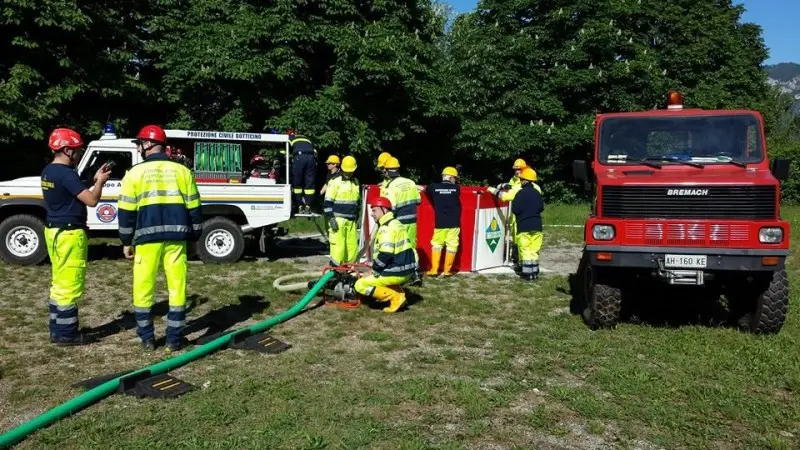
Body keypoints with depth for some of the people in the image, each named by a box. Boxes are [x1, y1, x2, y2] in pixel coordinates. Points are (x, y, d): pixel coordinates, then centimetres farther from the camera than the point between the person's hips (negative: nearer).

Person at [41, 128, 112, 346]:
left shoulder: (48, 171, 12)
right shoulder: (66, 173, -19)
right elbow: (92, 200, -21)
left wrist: (94, 179, 15)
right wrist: (100, 181, -5)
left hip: (54, 231, 10)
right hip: (69, 234, -10)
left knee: (59, 283, 16)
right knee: (69, 286, -3)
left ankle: (57, 330, 24)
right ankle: (66, 334, 4)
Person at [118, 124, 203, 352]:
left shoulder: (135, 173, 2)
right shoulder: (182, 171, 7)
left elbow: (126, 211, 3)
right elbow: (194, 208, 9)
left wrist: (126, 242, 11)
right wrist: (194, 237, 17)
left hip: (147, 238, -1)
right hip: (176, 237, 2)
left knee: (144, 288, 10)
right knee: (177, 287, 5)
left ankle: (147, 338, 17)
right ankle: (174, 339, 8)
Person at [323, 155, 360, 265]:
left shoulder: (355, 182, 14)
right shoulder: (335, 181, -6)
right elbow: (327, 202, -9)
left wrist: (356, 218, 23)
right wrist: (331, 218, -16)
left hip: (351, 221, 6)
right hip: (338, 219, -6)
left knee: (352, 246, 9)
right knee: (338, 245, -10)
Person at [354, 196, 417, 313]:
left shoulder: (386, 228, -16)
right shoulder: (395, 223, 15)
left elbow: (385, 255, -24)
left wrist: (374, 270, -8)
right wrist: (376, 267, 16)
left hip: (398, 272, -9)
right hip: (407, 269, 9)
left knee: (360, 285, -2)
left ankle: (395, 297, -5)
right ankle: (399, 293, 13)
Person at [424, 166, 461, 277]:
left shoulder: (434, 187, 1)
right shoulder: (456, 188, 0)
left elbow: (426, 189, 22)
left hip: (439, 223, 1)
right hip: (454, 223, -1)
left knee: (436, 245, 12)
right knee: (451, 246, 5)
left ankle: (434, 270, 11)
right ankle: (447, 271, 8)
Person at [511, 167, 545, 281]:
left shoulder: (521, 193, -13)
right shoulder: (537, 193, 5)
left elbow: (515, 209, -16)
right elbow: (541, 207, 11)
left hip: (524, 226, -6)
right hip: (537, 226, 6)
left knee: (525, 250, -1)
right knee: (534, 250, 12)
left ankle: (527, 273, -2)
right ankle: (534, 272, 16)